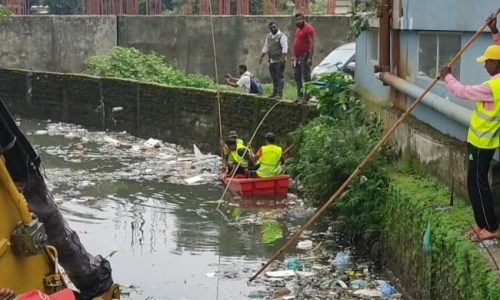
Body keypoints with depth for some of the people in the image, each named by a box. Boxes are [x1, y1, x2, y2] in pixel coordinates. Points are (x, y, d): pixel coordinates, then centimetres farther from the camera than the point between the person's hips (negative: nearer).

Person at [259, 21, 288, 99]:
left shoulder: (282, 36, -10)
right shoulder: (269, 36, 15)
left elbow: (285, 48, -19)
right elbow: (266, 47, 21)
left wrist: (283, 58, -28)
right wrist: (261, 57, 16)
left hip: (279, 61, -8)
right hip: (271, 61, 8)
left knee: (280, 77, -9)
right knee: (274, 78, 13)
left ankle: (279, 94, -12)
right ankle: (275, 92, 21)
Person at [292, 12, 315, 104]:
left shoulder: (308, 28, -11)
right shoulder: (298, 29, 17)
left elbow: (312, 44, -17)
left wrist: (310, 58, -23)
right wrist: (294, 56, 19)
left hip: (304, 57, -10)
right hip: (297, 57, 10)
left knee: (306, 77, -8)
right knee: (297, 77, 13)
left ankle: (306, 97, -8)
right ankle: (299, 96, 20)